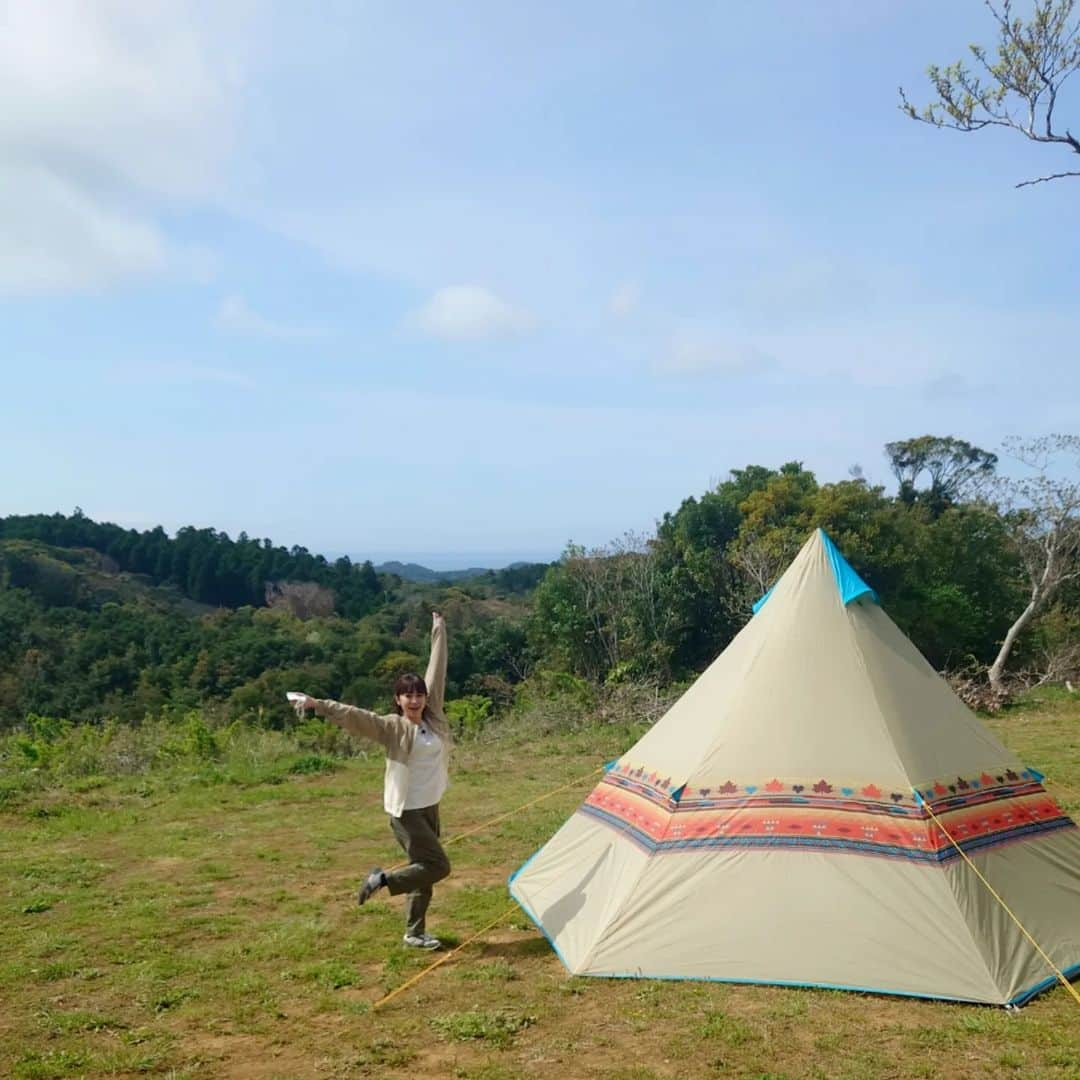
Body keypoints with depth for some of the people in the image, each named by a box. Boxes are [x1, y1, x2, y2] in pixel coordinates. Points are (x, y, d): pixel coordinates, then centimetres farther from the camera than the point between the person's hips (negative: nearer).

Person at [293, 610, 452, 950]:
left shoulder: (433, 716, 2)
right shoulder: (391, 727, -13)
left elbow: (437, 669, 8)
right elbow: (353, 716, -26)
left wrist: (439, 631, 13)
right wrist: (319, 705, -40)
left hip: (430, 807, 7)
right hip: (406, 810, -7)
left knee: (424, 870, 12)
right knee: (437, 866, -9)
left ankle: (415, 932, 23)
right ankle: (383, 879, 6)